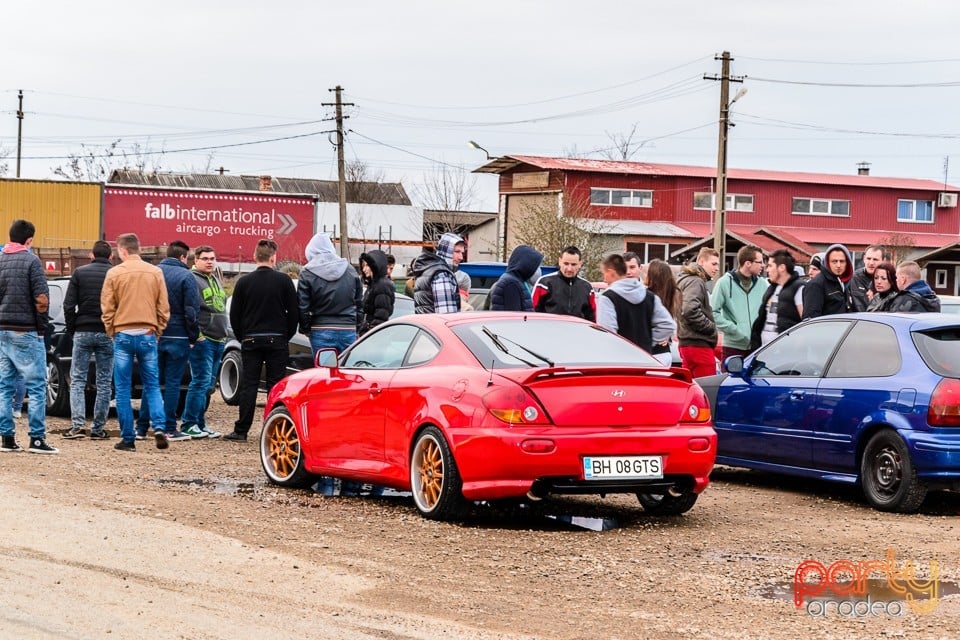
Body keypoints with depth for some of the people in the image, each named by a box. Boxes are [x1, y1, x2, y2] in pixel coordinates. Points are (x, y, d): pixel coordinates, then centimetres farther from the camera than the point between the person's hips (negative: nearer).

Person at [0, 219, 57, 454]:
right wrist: (42, 327, -3)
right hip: (25, 332, -6)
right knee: (36, 386, -1)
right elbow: (41, 299, -14)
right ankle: (37, 439, -3)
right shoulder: (30, 260, -9)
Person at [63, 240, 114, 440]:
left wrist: (71, 330, 7)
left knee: (77, 380, 6)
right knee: (104, 383, 7)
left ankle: (77, 425, -8)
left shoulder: (80, 273, 1)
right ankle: (98, 428, 6)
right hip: (107, 334, 0)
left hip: (83, 333, 0)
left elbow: (69, 305, -3)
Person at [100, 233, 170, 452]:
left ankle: (128, 438, 3)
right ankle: (159, 427, -10)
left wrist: (111, 332, 11)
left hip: (123, 335, -2)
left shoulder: (114, 273, -3)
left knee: (123, 389, 5)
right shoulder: (155, 273, 2)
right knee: (152, 386, 10)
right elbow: (163, 308, 4)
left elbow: (107, 308, -1)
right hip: (147, 335, 2)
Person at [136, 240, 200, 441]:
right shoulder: (185, 276, -8)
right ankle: (169, 429, 1)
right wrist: (193, 336, -2)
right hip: (178, 337, -4)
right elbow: (191, 311, -10)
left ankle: (142, 428, 8)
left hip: (153, 336, 4)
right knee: (172, 383, 0)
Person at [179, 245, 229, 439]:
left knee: (208, 385, 9)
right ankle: (189, 425, -8)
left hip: (219, 341, 9)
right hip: (202, 340, -9)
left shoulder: (216, 281, 21)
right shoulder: (193, 279, -8)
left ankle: (200, 424, 14)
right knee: (201, 381, -11)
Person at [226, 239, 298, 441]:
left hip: (250, 341, 1)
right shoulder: (284, 280, -3)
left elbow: (234, 315, 3)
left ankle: (241, 431, 1)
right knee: (276, 385, 3)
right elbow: (294, 312, 0)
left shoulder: (244, 282, 0)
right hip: (277, 341, -1)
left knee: (248, 385, 3)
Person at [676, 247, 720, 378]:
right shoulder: (696, 282, -11)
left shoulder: (686, 280, 20)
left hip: (687, 344, 10)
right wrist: (712, 327, -14)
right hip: (699, 345, -10)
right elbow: (690, 310, -25)